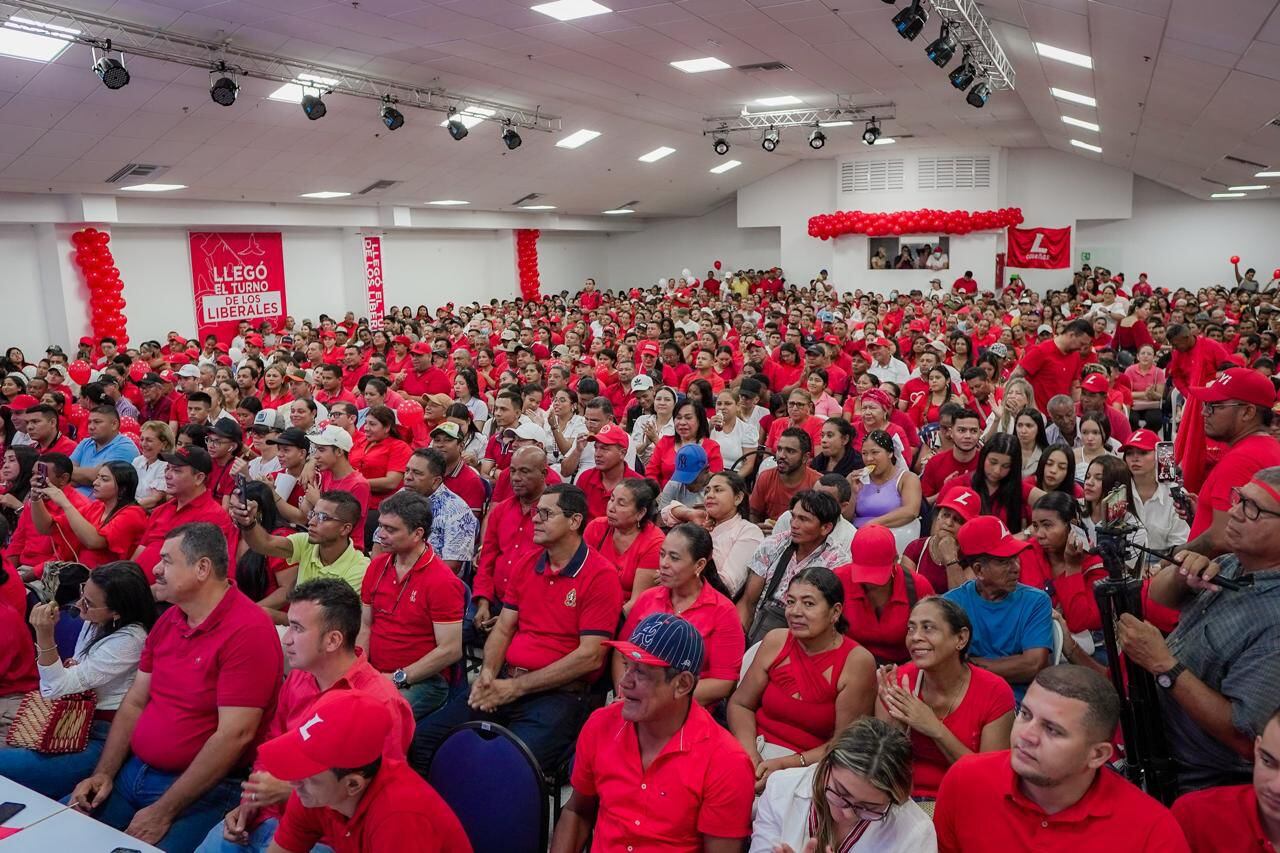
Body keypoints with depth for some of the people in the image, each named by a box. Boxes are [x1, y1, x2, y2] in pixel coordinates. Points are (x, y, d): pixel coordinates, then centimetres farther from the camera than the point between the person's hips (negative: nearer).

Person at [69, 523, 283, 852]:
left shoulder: (248, 630, -20)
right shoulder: (167, 621, 9)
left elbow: (234, 735, -22)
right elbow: (134, 704, 14)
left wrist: (164, 812, -18)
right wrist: (103, 773, 2)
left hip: (202, 791, -8)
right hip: (133, 772, 8)